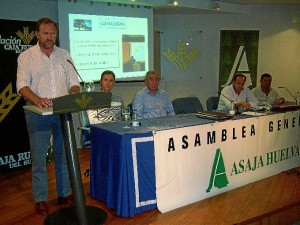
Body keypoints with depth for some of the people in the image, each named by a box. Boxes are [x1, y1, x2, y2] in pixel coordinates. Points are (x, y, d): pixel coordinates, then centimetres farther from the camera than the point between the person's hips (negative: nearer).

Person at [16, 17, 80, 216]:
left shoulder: (64, 55, 9)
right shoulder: (26, 56, 1)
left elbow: (74, 82, 7)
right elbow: (22, 86, -9)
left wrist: (73, 96, -15)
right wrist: (37, 100, -28)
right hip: (38, 113, -3)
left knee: (64, 154, 11)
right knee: (39, 157, 4)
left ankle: (65, 194, 25)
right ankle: (40, 199, 18)